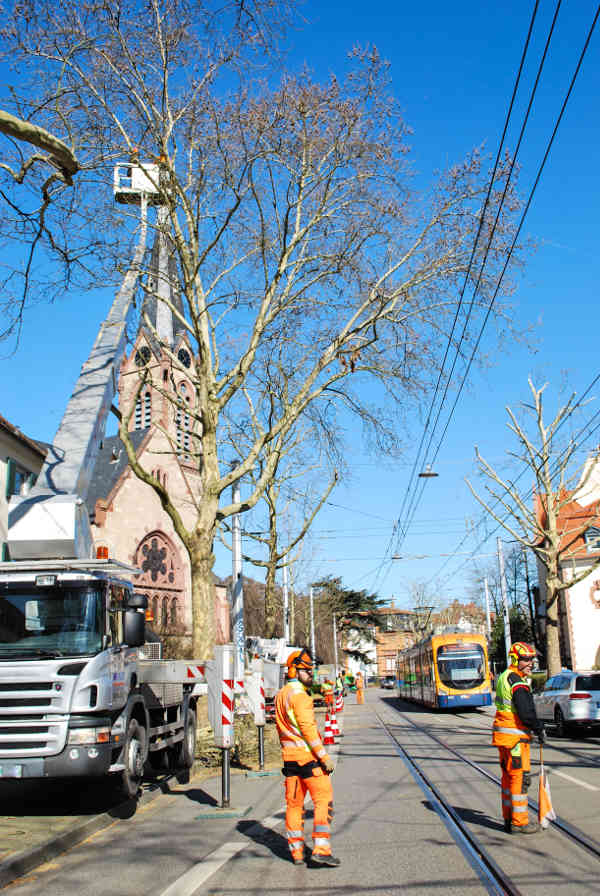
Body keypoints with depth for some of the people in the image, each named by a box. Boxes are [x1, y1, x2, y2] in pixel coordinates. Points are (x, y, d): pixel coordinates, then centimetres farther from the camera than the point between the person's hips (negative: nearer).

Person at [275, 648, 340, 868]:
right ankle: (321, 851, -9)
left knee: (294, 804, 12)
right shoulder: (299, 695, -14)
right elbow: (308, 728, -19)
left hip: (289, 756, 9)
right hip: (307, 755, -9)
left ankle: (296, 852, 17)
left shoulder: (280, 695, 16)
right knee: (323, 801, -5)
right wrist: (324, 756, -17)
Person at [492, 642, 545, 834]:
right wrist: (539, 729, -7)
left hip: (503, 732, 10)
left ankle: (508, 818, 22)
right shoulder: (518, 683, -17)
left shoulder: (504, 677, 14)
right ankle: (519, 822, 1)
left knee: (508, 776, 15)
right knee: (520, 777, -4)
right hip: (515, 735, -10)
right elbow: (526, 713, -21)